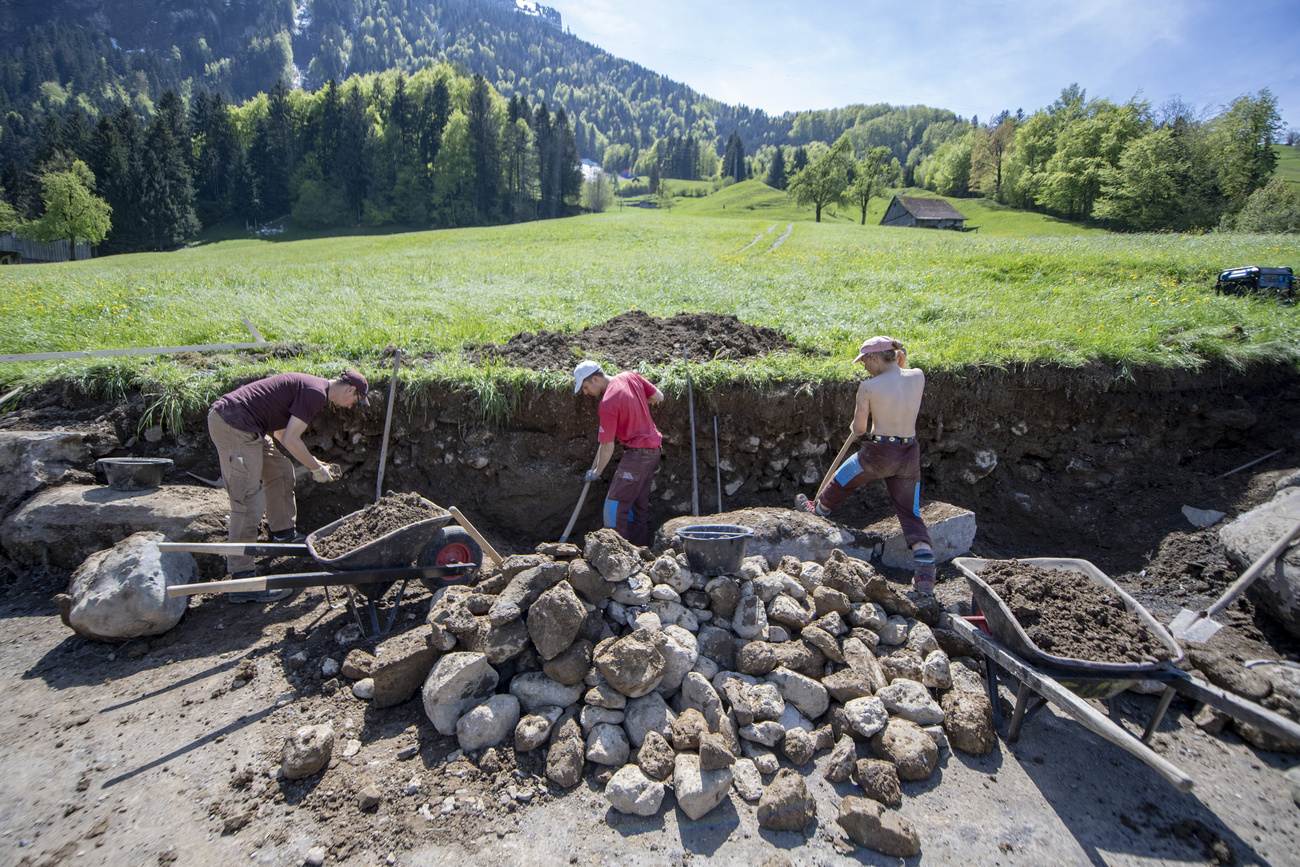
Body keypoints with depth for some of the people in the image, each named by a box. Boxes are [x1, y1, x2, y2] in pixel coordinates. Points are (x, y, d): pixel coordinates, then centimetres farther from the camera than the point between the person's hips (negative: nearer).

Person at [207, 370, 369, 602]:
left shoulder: (308, 385, 19)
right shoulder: (316, 393, -12)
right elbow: (290, 440, -15)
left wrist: (314, 463, 26)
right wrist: (317, 468, -2)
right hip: (234, 426, -11)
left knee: (280, 470, 23)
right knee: (248, 502, -9)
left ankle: (284, 534, 35)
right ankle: (241, 581, -6)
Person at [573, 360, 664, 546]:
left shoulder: (607, 404, -20)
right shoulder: (630, 376, 1)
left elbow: (608, 447, -15)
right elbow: (659, 397, 11)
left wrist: (595, 472, -2)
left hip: (637, 452, -9)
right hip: (653, 449, 9)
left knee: (615, 505, -4)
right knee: (639, 504, 14)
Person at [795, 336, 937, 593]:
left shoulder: (868, 388, -14)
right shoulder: (918, 377, 0)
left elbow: (858, 429, -5)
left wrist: (854, 427, 18)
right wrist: (900, 359, 17)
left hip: (879, 453, -4)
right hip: (910, 456, 5)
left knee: (841, 481, 25)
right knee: (910, 514, 11)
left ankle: (819, 508, 53)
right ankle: (925, 572, 1)